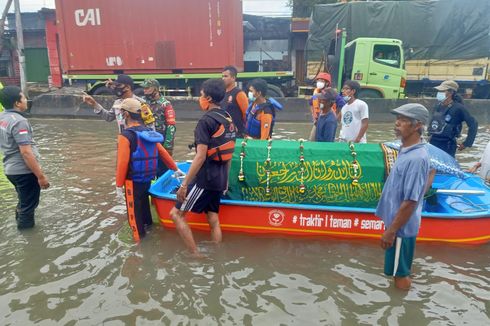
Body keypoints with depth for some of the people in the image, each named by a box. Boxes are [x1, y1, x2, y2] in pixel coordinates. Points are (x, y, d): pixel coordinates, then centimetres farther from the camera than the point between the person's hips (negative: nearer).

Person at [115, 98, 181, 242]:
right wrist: (175, 169, 15)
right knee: (144, 207, 24)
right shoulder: (149, 133, 3)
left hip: (133, 181, -7)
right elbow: (163, 153, 6)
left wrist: (119, 185, -13)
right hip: (147, 179, 7)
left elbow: (122, 163, -20)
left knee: (134, 213, 6)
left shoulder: (126, 136, -18)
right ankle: (149, 229, 40)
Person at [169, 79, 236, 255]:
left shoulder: (206, 121, -16)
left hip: (204, 179, -9)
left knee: (176, 213, 2)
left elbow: (201, 157, -22)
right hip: (219, 179, 9)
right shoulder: (228, 119, 10)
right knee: (213, 219, 16)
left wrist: (184, 184, -18)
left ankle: (196, 255, 3)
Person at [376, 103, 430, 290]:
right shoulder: (406, 151, 3)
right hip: (396, 223, 9)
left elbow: (410, 202, -25)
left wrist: (391, 231, -19)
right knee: (396, 270, 25)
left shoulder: (417, 158, -25)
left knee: (400, 275, 9)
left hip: (401, 227, -9)